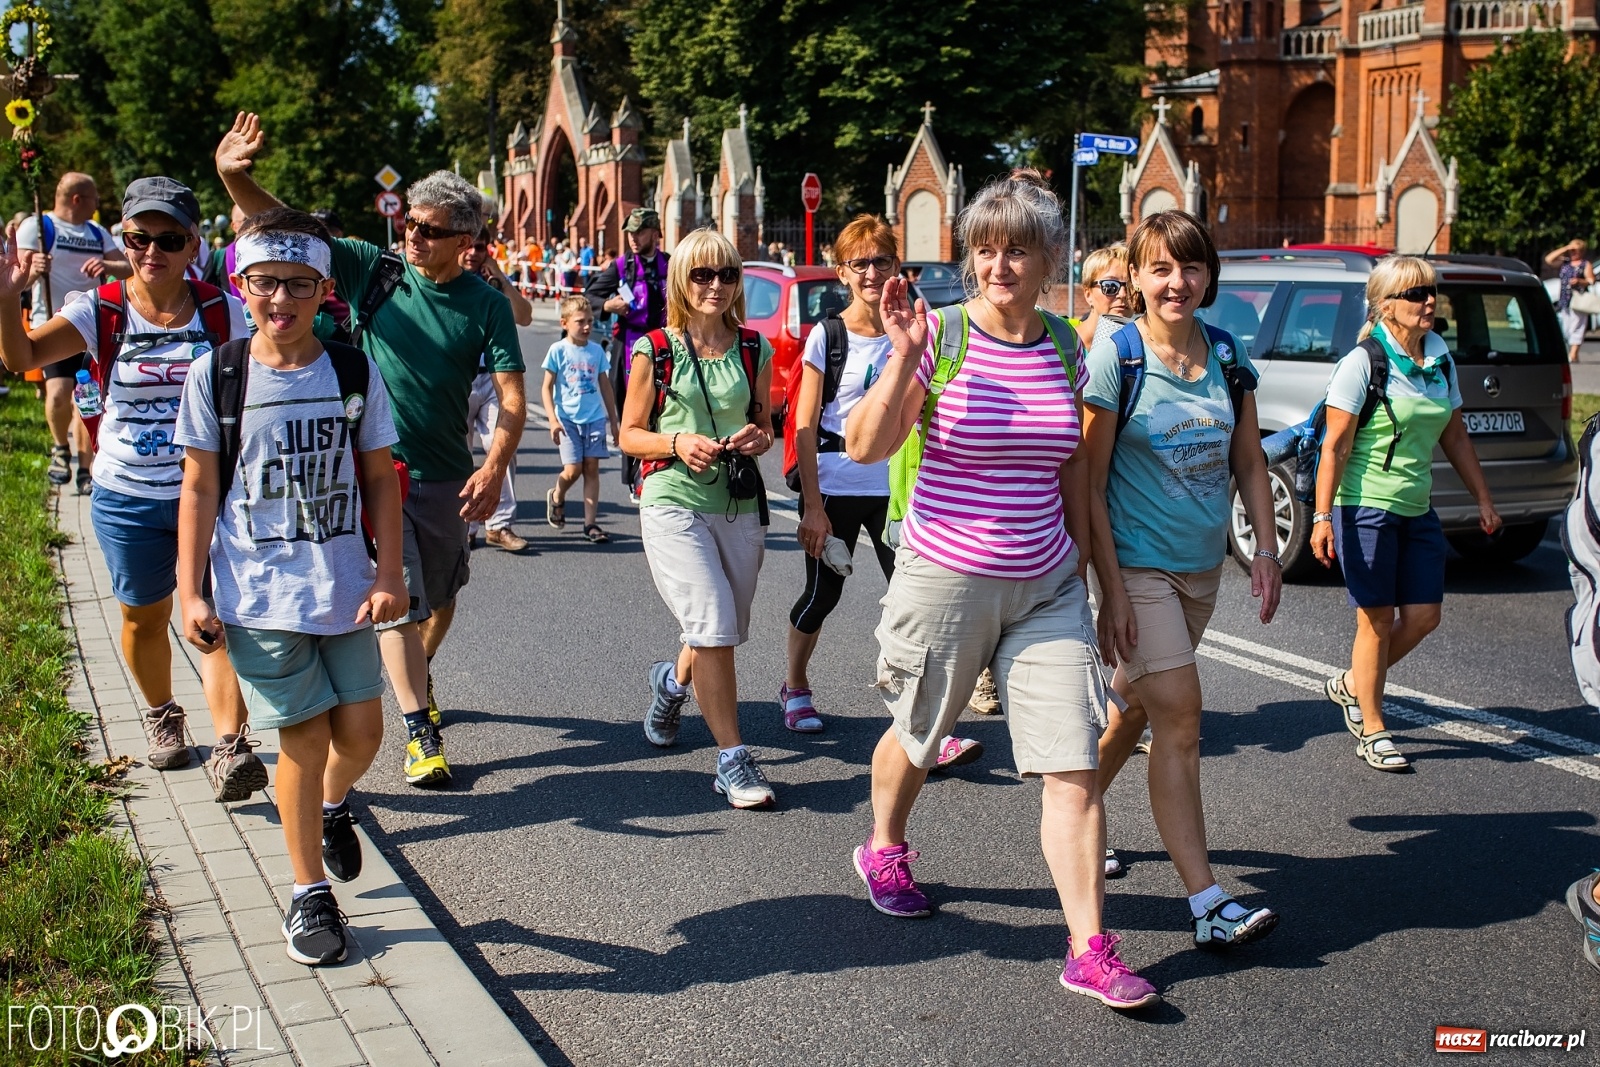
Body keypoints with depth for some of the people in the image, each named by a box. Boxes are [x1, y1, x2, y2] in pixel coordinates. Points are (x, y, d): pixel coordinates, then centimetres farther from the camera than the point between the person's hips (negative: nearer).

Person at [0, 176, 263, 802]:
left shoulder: (224, 313, -5)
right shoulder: (100, 311, -7)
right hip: (127, 498, 2)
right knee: (143, 616, 18)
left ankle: (229, 748, -11)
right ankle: (162, 716, 42)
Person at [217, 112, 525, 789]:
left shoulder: (485, 304, -5)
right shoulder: (373, 268, -6)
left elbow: (511, 394, -11)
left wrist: (495, 467, -27)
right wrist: (233, 176, -30)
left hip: (447, 477, 2)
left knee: (441, 597, 18)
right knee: (397, 598, -7)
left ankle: (418, 679, 46)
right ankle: (419, 728, 1)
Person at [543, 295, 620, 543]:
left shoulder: (597, 351, 8)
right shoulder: (558, 350, -3)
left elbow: (605, 386, 16)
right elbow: (547, 387, -1)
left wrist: (613, 420, 17)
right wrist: (553, 420, -11)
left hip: (595, 418, 3)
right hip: (568, 418, -3)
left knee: (592, 468, 0)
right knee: (572, 470, -9)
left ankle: (591, 523, 4)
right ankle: (556, 497, 25)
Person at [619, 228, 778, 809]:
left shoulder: (754, 351, 7)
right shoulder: (655, 351, -2)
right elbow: (630, 435, 2)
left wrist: (758, 437, -6)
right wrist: (678, 444, -16)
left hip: (740, 506, 4)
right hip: (674, 505, -4)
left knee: (723, 635, 13)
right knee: (714, 627, -16)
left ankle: (672, 681, 48)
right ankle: (733, 760, -5)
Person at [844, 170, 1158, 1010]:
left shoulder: (1065, 348, 3)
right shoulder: (942, 335, -9)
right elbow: (864, 446, -16)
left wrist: (1080, 561, 16)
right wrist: (904, 358, -27)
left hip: (1046, 586, 3)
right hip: (947, 581, -3)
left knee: (1075, 768, -3)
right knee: (918, 735, 18)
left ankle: (1090, 951, 4)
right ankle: (884, 851, 48)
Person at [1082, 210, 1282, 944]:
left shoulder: (1227, 356, 3)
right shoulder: (1115, 355, -12)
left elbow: (1249, 462, 12)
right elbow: (1090, 482, -12)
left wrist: (1266, 549, 1)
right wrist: (1110, 588, -16)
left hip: (1203, 565, 6)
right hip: (1137, 565, -6)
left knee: (1135, 707, 17)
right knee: (1178, 716, -11)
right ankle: (1208, 905, -8)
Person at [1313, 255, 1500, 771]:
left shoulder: (1441, 361, 7)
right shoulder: (1363, 363, -13)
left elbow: (1455, 436, 17)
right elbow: (1335, 446, -15)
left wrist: (1483, 498, 17)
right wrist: (1322, 516, -20)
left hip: (1417, 509, 7)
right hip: (1366, 507, -7)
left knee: (1424, 614, 6)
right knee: (1378, 620, 1)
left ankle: (1351, 685, 29)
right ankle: (1372, 732, 15)